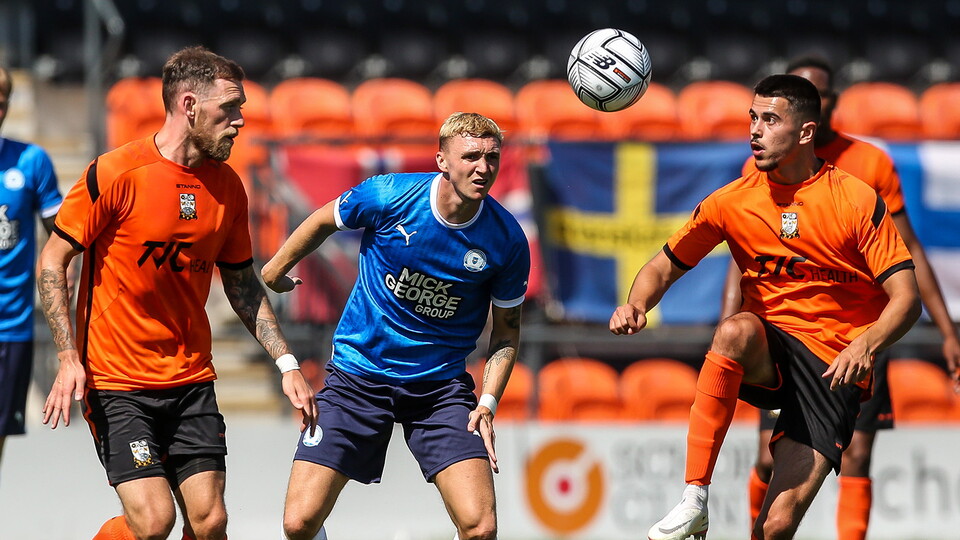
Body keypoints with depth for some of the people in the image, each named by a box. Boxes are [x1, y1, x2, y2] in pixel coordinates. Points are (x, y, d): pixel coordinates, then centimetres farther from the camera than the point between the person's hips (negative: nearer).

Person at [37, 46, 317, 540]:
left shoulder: (227, 186, 5)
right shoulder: (116, 173, -13)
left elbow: (242, 284, 17)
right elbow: (51, 263, -7)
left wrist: (286, 363, 9)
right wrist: (69, 360, -15)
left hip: (192, 379, 5)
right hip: (115, 381, -5)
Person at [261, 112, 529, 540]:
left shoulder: (507, 241, -10)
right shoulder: (386, 196, -14)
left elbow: (506, 331, 4)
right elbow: (324, 221, 8)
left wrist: (488, 403, -9)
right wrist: (276, 270, 21)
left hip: (442, 385, 1)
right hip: (357, 376, -1)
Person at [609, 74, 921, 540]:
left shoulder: (857, 201, -7)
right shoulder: (733, 201, 2)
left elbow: (906, 298, -8)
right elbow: (665, 266, 8)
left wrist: (865, 345, -28)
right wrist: (636, 305, -15)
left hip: (833, 367, -2)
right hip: (765, 357, 2)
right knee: (735, 330, -37)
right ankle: (694, 502, -34)